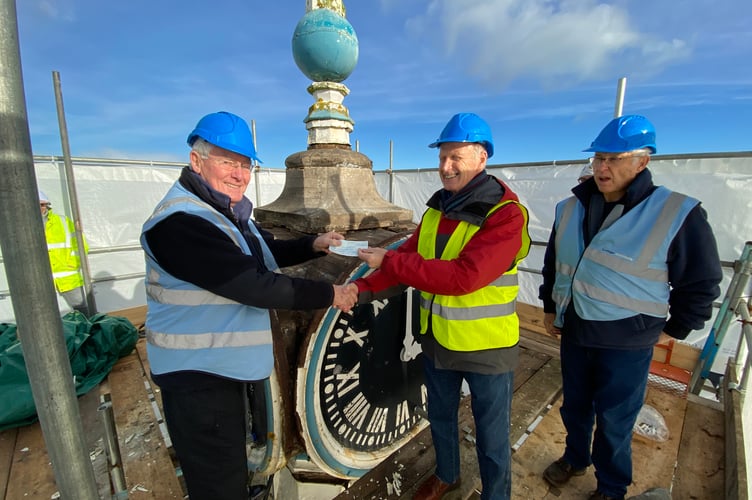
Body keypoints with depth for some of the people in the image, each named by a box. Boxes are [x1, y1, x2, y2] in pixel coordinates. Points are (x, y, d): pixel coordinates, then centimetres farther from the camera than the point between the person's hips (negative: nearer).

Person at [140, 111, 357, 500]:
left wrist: (313, 245, -3)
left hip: (224, 365, 9)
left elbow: (269, 252, 15)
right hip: (197, 375, -9)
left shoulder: (229, 212, 7)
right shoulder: (179, 222, -25)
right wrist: (329, 295, -22)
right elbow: (253, 285, -30)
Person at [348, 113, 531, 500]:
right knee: (440, 415, 27)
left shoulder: (506, 214, -20)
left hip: (486, 346, -6)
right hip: (436, 338, 6)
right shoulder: (437, 206, 2)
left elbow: (463, 276, -31)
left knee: (491, 433, 17)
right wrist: (364, 288, -13)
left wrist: (389, 262, -29)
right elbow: (410, 256, -1)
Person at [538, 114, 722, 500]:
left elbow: (702, 284, -4)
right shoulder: (571, 208, -1)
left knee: (613, 422, 13)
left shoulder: (677, 214, -14)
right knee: (574, 406, 22)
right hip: (573, 332, 4)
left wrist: (672, 330, 0)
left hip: (627, 343, -4)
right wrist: (550, 307, 13)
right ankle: (575, 458, 49)